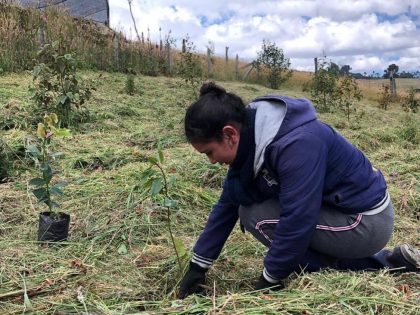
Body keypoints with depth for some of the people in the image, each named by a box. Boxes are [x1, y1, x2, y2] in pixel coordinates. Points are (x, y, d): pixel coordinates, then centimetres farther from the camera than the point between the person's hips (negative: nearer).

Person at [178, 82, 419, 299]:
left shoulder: (296, 144, -31)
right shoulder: (250, 139, -4)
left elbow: (297, 219, -28)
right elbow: (228, 204, 2)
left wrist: (269, 281, -14)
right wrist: (198, 265, 4)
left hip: (366, 221, -9)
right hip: (339, 206, 9)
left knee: (254, 215, -15)